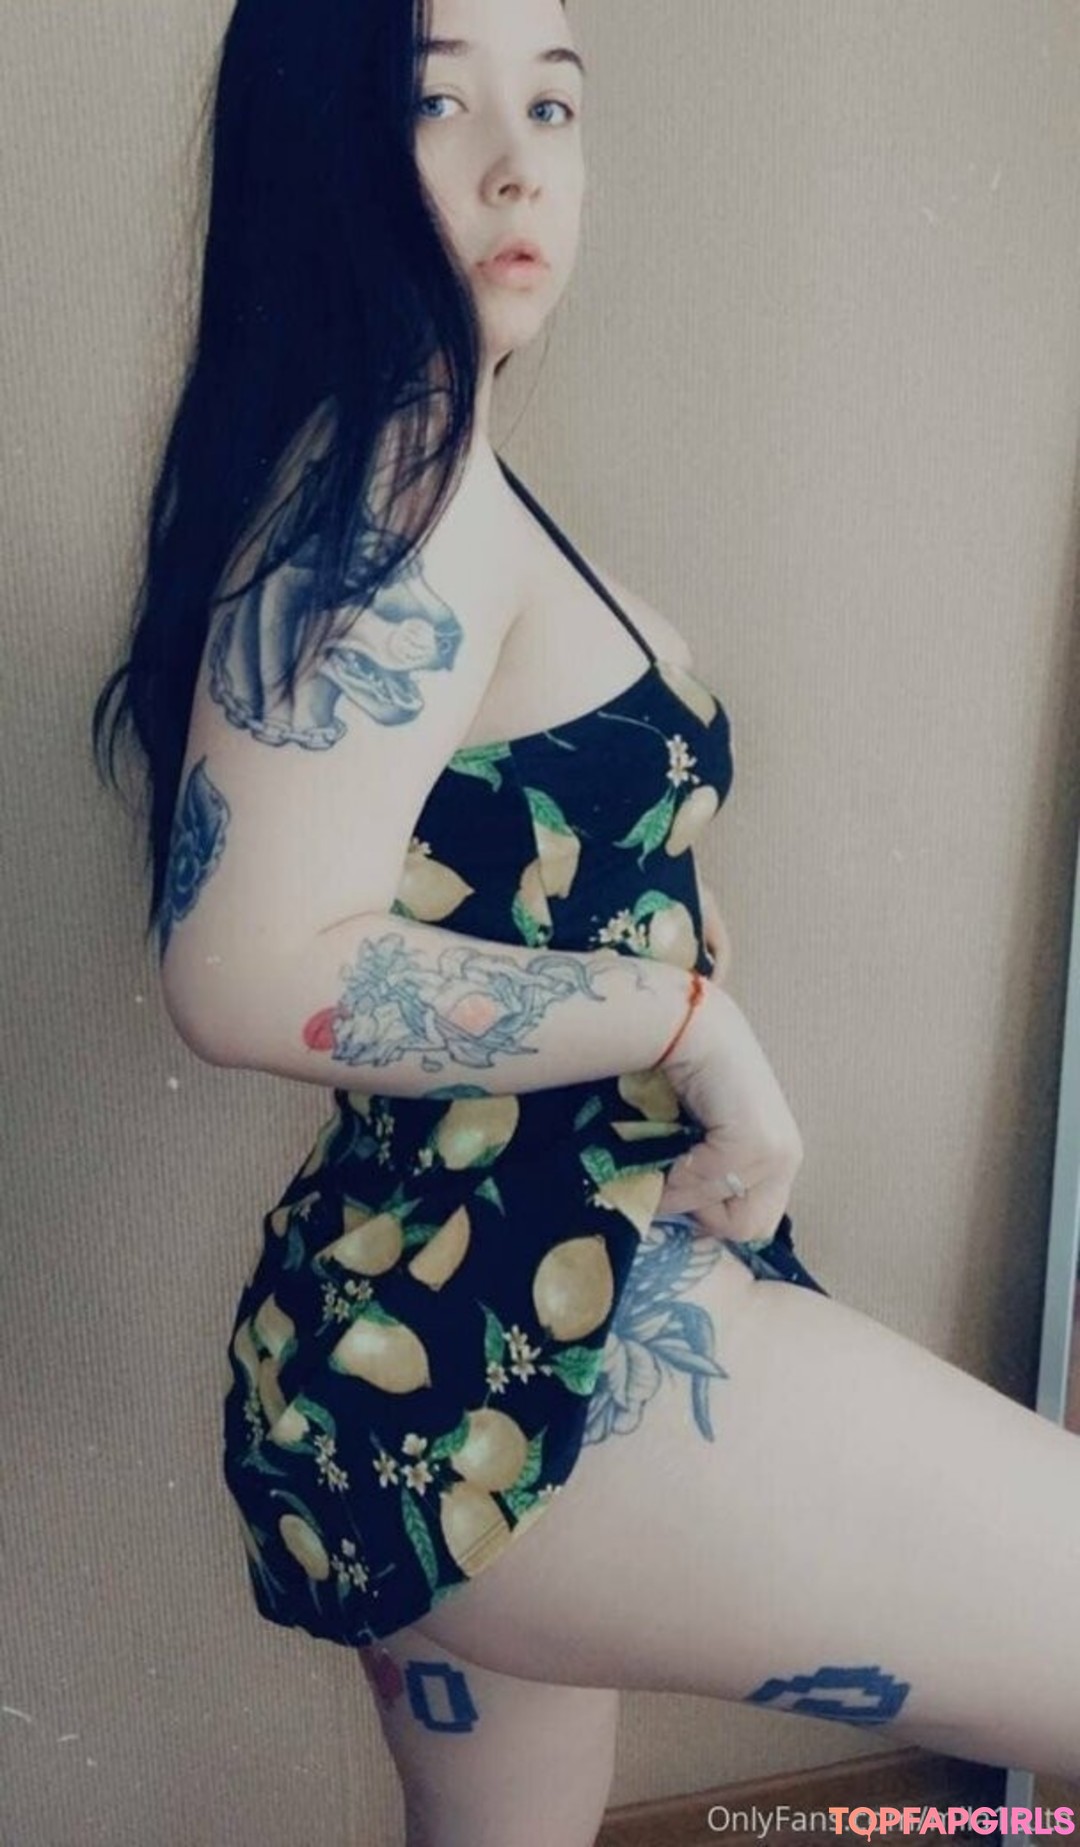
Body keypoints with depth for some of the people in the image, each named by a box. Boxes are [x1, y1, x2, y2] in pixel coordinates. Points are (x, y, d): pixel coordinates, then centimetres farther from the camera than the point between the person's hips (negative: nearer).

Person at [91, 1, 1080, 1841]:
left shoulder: (403, 467, 15)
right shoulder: (390, 482, -16)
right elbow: (257, 971, -25)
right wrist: (692, 1015, -16)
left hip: (433, 1349, 11)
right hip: (514, 1335, -11)